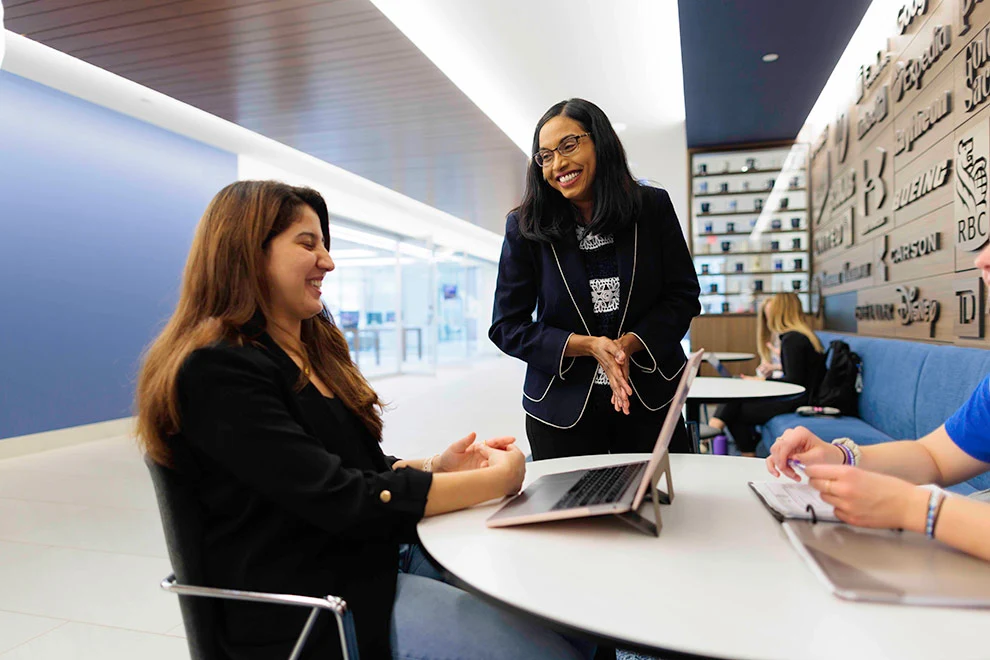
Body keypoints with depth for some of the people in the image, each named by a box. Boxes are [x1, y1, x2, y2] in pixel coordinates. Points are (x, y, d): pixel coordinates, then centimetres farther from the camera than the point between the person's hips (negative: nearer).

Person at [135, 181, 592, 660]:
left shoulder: (309, 349, 11)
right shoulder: (216, 370, -17)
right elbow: (339, 500, -22)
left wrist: (434, 468, -5)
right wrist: (494, 480, -16)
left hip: (374, 557, 8)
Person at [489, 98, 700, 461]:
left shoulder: (653, 207, -3)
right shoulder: (525, 226, -6)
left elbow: (683, 295, 1)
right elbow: (506, 327, -5)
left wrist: (629, 344, -17)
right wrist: (588, 346, -17)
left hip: (650, 401, 1)